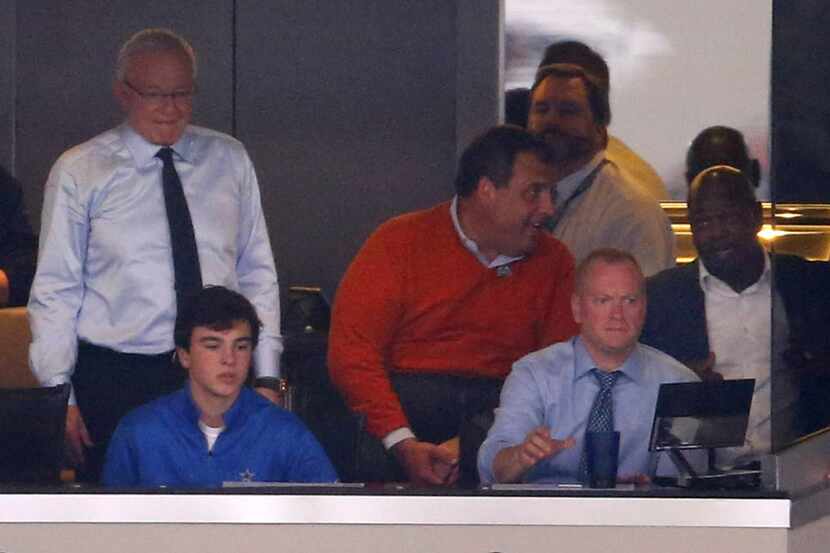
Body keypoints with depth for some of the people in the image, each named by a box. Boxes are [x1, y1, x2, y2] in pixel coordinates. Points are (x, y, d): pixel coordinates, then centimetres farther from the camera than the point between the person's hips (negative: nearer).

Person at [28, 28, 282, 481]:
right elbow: (55, 292, 1)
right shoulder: (80, 172, 1)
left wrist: (267, 376, 3)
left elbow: (257, 274, 9)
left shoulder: (229, 160, 8)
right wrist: (59, 398, -6)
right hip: (115, 379, -2)